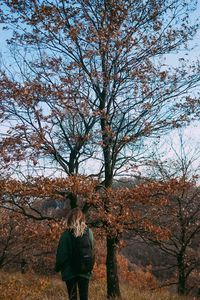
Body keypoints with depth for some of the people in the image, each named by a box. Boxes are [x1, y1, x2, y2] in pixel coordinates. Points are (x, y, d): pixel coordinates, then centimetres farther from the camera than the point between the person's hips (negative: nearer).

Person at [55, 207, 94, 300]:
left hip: (70, 271, -2)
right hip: (85, 271, 2)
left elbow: (61, 253, -6)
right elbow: (92, 249, 2)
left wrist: (57, 267, 8)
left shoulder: (66, 234, -10)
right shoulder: (88, 232, -4)